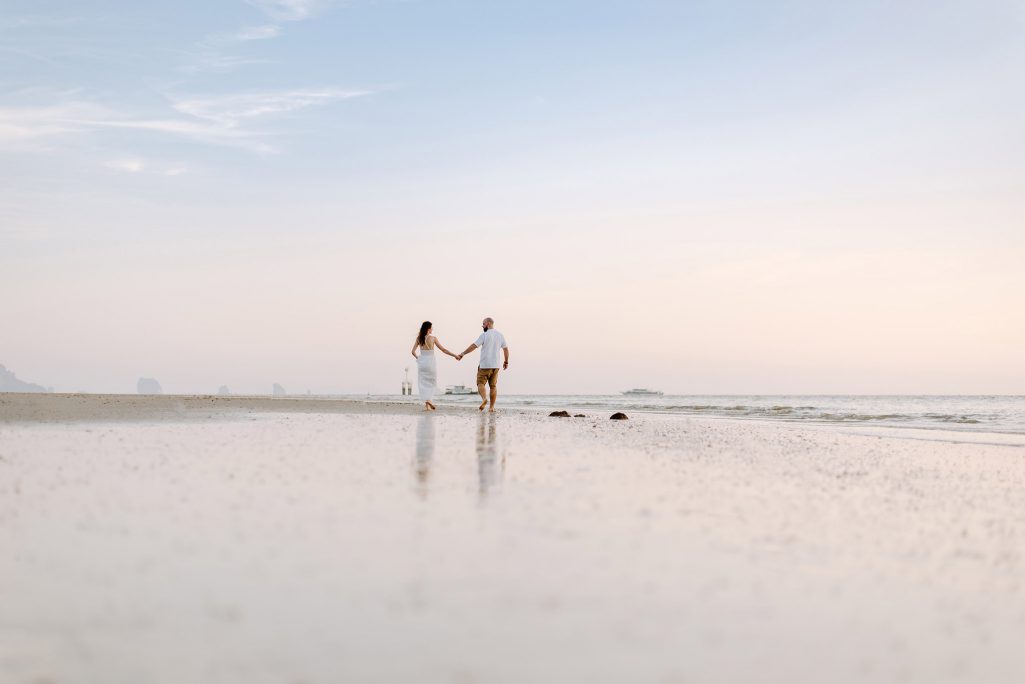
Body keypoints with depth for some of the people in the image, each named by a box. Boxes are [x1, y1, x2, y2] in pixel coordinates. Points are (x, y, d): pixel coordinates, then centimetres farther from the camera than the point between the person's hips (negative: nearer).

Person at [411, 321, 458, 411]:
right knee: (431, 383, 12)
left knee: (424, 383, 9)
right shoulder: (433, 338, -8)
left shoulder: (419, 338, 0)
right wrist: (454, 355, 3)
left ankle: (427, 405, 3)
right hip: (430, 362, -3)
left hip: (421, 362, 3)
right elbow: (443, 349, -5)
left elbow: (413, 351, -1)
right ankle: (428, 400, -7)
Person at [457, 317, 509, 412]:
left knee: (480, 383, 1)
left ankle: (484, 399, -26)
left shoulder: (484, 335, -9)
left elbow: (473, 346, -13)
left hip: (485, 365, -5)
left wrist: (462, 354, -8)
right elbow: (506, 349, 11)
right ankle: (492, 407, 5)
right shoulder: (500, 335, 7)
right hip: (496, 365, 5)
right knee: (493, 386, 9)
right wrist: (506, 362, 22)